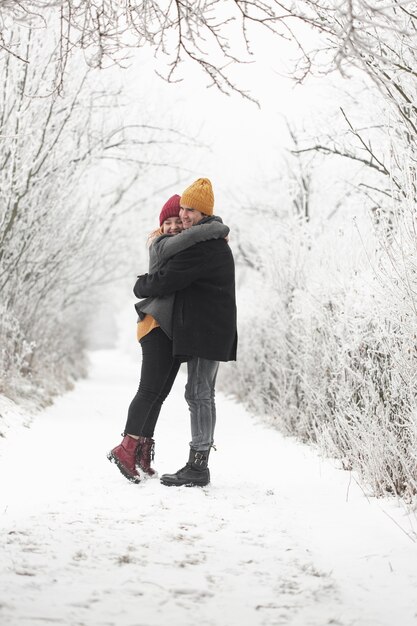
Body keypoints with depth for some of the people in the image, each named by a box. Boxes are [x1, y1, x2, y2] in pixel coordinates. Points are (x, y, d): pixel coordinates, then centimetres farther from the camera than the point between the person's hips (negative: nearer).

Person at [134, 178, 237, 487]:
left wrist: (141, 285, 2)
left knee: (198, 393, -11)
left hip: (205, 331, -11)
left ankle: (198, 467, -10)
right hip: (208, 332, 11)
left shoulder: (200, 244, -16)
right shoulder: (215, 240, 20)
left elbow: (168, 279, -17)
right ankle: (199, 464, 18)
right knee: (202, 394, 12)